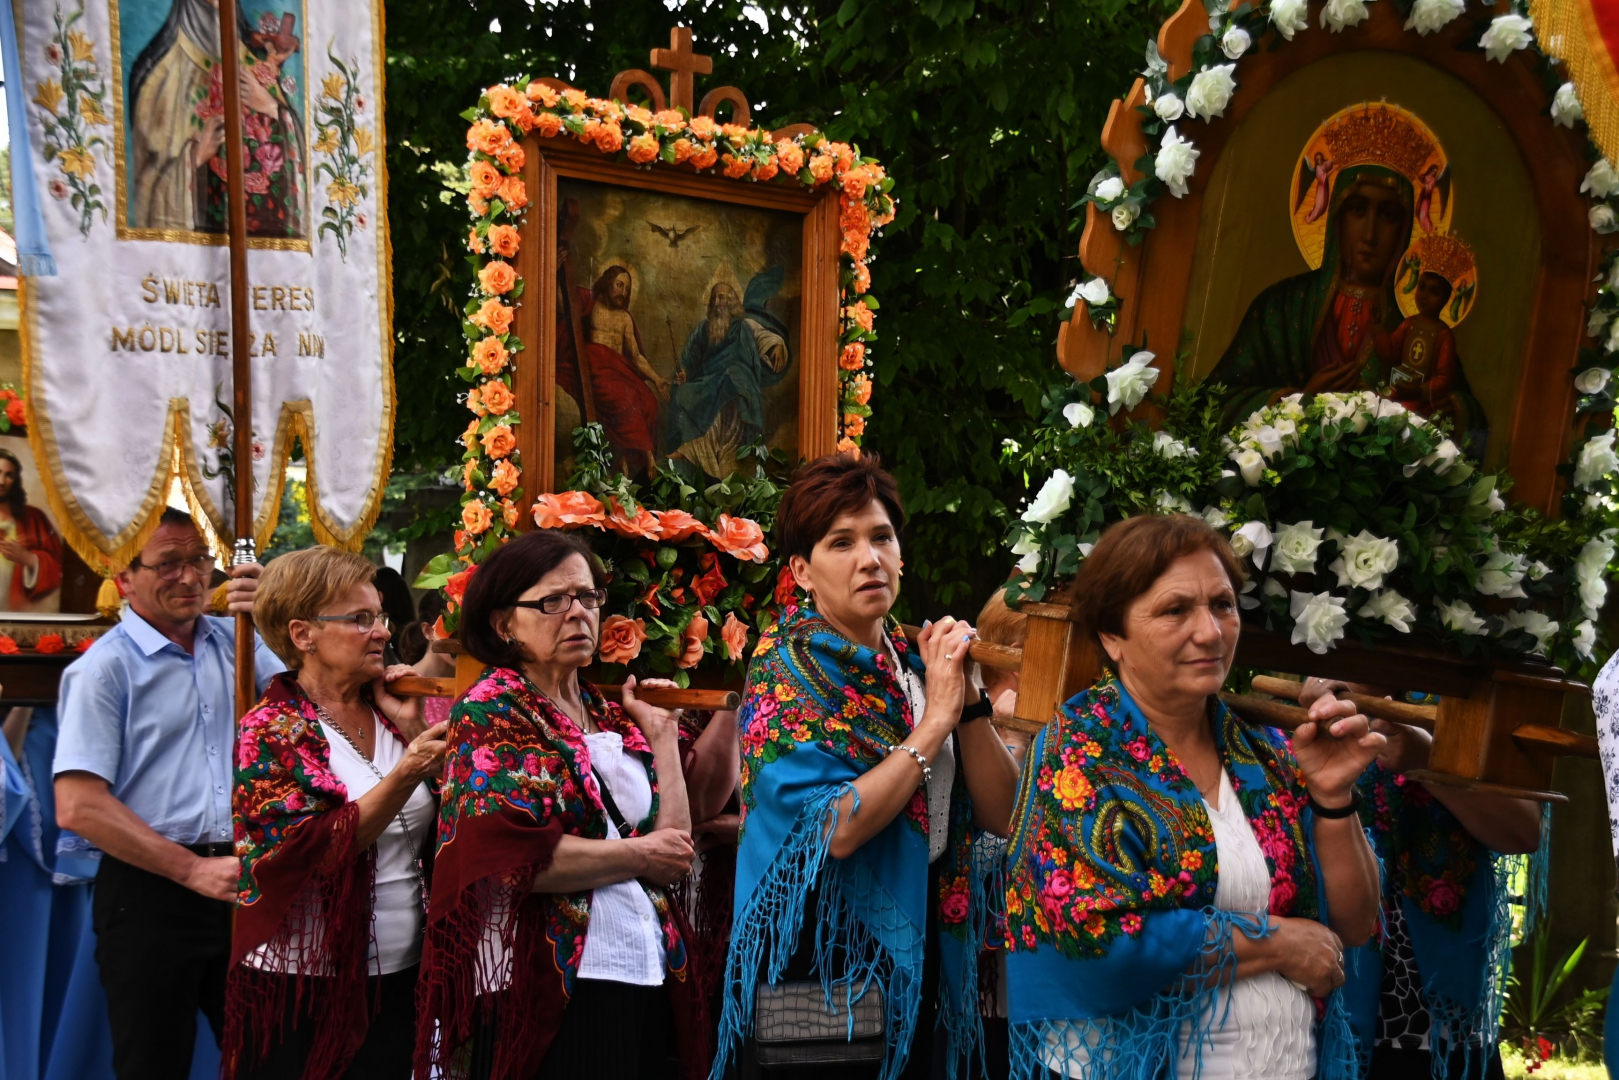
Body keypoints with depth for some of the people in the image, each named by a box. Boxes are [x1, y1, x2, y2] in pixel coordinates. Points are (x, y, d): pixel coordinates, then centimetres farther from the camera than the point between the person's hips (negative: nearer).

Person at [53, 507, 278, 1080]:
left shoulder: (234, 640, 10)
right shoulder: (103, 668, -6)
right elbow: (78, 806, -13)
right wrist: (191, 870, -15)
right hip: (152, 890, -5)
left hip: (240, 880, 5)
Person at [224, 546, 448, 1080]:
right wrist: (404, 774, -27)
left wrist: (411, 727, -5)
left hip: (399, 976, 5)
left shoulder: (385, 712, 7)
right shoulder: (270, 731, -9)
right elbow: (312, 852, -20)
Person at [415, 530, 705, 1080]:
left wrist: (660, 732, 6)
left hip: (643, 980, 6)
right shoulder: (491, 709, -4)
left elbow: (675, 854, 5)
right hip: (548, 990, -6)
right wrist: (639, 855, -7)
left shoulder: (606, 712, 14)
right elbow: (514, 854, -19)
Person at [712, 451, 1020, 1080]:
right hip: (818, 982, -5)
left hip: (915, 973, 6)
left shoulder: (914, 660, 6)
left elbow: (1002, 813, 0)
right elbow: (836, 829, -23)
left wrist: (965, 696, -12)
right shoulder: (788, 667, -10)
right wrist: (935, 720, -18)